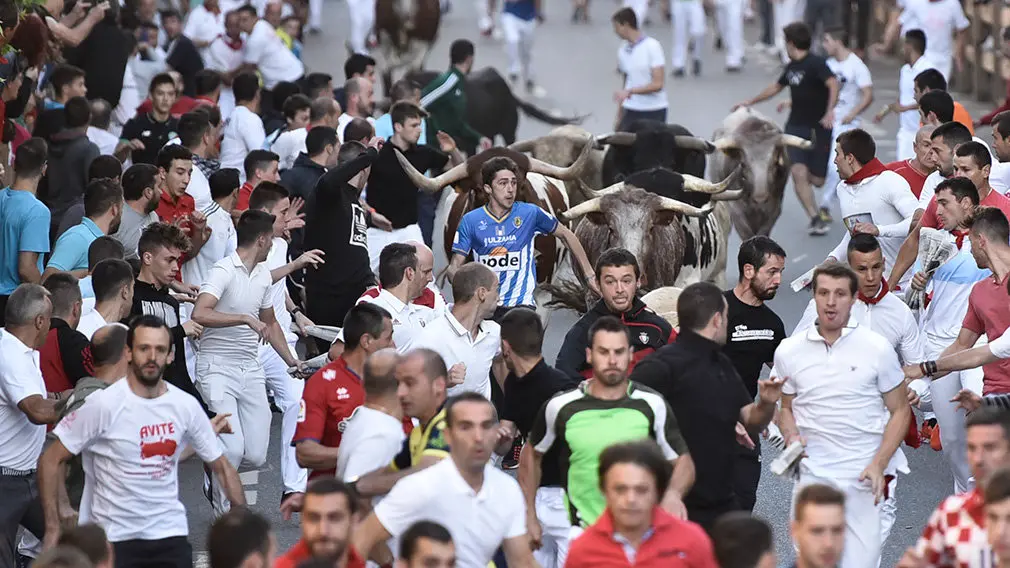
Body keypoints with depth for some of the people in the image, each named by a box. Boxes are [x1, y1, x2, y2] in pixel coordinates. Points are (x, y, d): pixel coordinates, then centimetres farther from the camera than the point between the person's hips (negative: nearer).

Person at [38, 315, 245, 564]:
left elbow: (221, 467, 8)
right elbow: (51, 460, -9)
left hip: (171, 533, 3)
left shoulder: (185, 405, -2)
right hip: (115, 536, -3)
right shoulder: (103, 405, -13)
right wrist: (53, 528, -13)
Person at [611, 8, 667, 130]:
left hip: (654, 111, -5)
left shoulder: (652, 46, -9)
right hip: (631, 111, 5)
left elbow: (658, 84, -14)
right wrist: (619, 116, 13)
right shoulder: (623, 50, 8)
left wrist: (630, 91, -24)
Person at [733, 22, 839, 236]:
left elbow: (833, 83, -29)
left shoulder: (815, 63, -13)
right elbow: (776, 87, 29)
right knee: (798, 173, -15)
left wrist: (830, 111, -43)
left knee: (817, 180, 0)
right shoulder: (791, 66, 11)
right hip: (795, 126, 6)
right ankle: (815, 219, -12)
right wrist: (750, 103, 36)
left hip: (818, 128, -6)